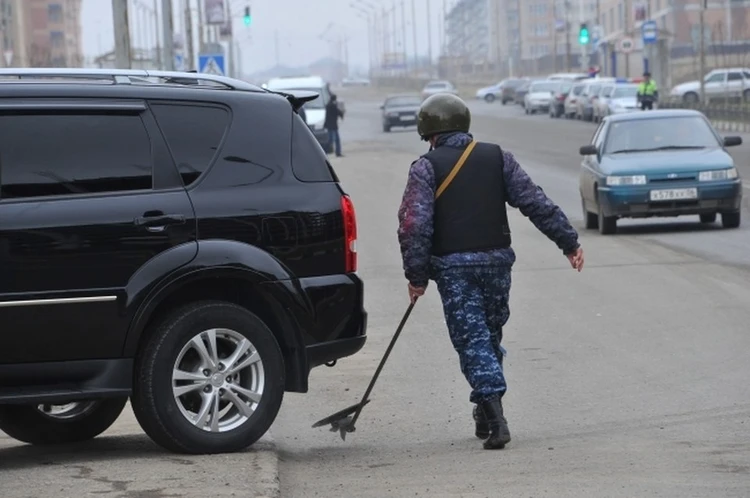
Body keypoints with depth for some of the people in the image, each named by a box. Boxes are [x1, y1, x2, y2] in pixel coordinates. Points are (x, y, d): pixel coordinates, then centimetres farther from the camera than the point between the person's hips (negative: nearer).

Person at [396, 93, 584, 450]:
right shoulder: (498, 158, 6)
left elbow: (414, 225, -12)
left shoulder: (425, 168, -4)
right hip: (496, 260, 3)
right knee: (490, 335, 17)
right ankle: (486, 413, 25)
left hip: (452, 266, -3)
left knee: (472, 340, -3)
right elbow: (535, 202, 2)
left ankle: (494, 418, -16)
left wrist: (416, 276, -7)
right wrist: (568, 240, 4)